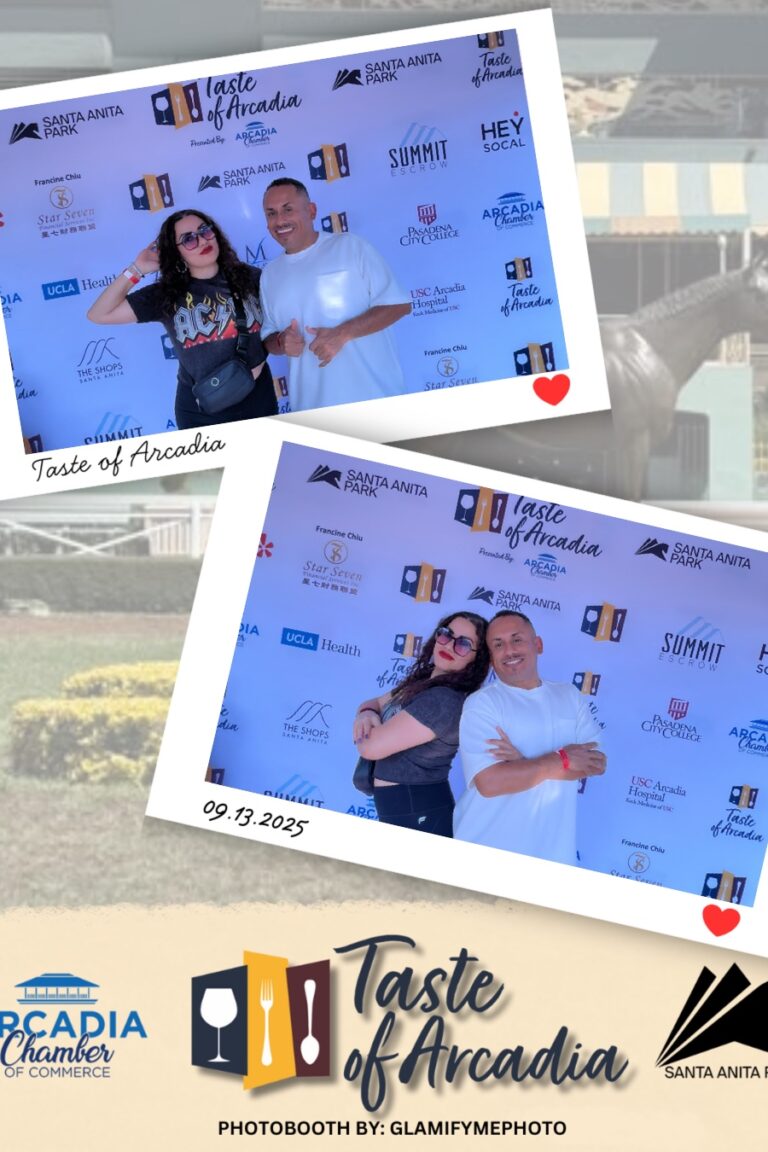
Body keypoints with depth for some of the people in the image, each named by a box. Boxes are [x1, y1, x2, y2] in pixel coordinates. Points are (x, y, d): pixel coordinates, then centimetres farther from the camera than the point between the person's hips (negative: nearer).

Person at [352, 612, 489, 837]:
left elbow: (372, 746, -26)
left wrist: (362, 727, -2)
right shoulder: (421, 682, 6)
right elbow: (374, 703, 16)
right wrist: (367, 714, -9)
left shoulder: (445, 700, -24)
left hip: (416, 816, -9)